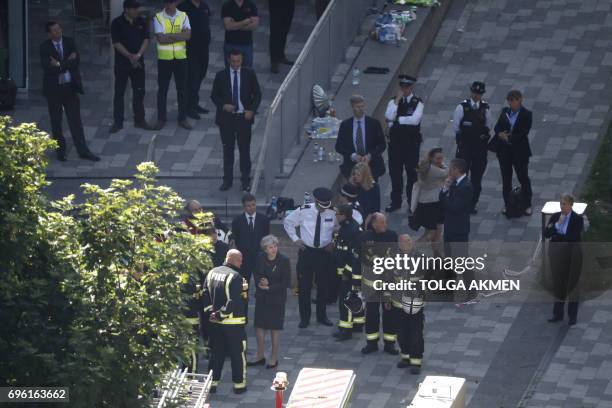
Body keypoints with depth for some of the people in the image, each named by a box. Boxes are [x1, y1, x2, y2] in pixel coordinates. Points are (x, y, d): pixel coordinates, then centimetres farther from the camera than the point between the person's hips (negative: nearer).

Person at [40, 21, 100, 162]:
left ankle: (83, 150, 6)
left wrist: (59, 64, -16)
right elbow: (48, 67, -18)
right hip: (54, 88, -1)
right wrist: (67, 62, -19)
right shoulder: (45, 47, -6)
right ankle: (60, 150, 21)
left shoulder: (69, 42, 1)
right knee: (56, 122, 9)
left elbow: (76, 62, -9)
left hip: (70, 87, 2)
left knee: (75, 120, 3)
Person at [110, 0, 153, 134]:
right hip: (122, 63, -3)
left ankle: (139, 120, 17)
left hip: (138, 62, 3)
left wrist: (138, 55, -15)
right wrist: (130, 56, -19)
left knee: (139, 92, 7)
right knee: (119, 92, 2)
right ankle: (117, 122, 8)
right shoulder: (117, 23, -8)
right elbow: (116, 43, -12)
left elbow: (146, 40, -1)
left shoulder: (142, 22, 2)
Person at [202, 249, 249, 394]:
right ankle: (239, 384, 11)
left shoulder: (212, 273, 4)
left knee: (216, 353, 14)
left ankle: (212, 382, 16)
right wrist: (221, 314, -13)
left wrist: (210, 312, 3)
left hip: (215, 322, 6)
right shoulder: (235, 277, -17)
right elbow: (234, 301, -22)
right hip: (234, 322, -6)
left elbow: (205, 294, 4)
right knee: (238, 354, 7)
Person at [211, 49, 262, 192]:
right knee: (228, 149, 7)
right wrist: (223, 106, -14)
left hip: (244, 117, 0)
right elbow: (214, 95, 4)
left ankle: (246, 180, 13)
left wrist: (252, 110, -8)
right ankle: (227, 179, 16)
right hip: (226, 117, 0)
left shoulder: (249, 74, -1)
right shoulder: (221, 76, -2)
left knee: (245, 149, 4)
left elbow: (257, 94, 5)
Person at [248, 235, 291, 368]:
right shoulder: (261, 259, -2)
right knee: (259, 326, 9)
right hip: (261, 298, 4)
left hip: (276, 299, -4)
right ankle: (260, 356, 24)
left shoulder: (283, 261, -14)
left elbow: (286, 283, -12)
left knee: (275, 328, 5)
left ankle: (274, 358, 17)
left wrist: (269, 287, -16)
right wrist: (260, 282, -13)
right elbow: (256, 275, 9)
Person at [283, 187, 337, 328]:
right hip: (306, 251, -1)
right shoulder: (304, 211, -11)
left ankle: (322, 316, 24)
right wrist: (295, 239, -1)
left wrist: (333, 242, 0)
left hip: (324, 253, 1)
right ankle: (304, 318, 11)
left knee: (324, 285, 9)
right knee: (304, 286, 1)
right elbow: (287, 222, 5)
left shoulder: (332, 213, -7)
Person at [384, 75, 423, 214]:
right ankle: (396, 202, 22)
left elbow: (415, 120, -21)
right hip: (395, 140, 3)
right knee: (395, 172, 10)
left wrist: (397, 120, -16)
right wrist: (397, 101, -17)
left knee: (412, 172, 3)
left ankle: (412, 203, 13)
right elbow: (389, 117, -14)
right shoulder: (393, 102, 3)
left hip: (411, 141, -3)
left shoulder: (418, 102, -6)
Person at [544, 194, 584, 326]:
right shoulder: (555, 217, 3)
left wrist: (557, 235, -12)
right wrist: (557, 225, -18)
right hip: (557, 254, 4)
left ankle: (573, 316, 14)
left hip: (572, 255, -4)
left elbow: (574, 237, -18)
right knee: (558, 284, 11)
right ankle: (558, 314, 22)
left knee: (572, 284, 4)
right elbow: (546, 234, -5)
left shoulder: (577, 219, -9)